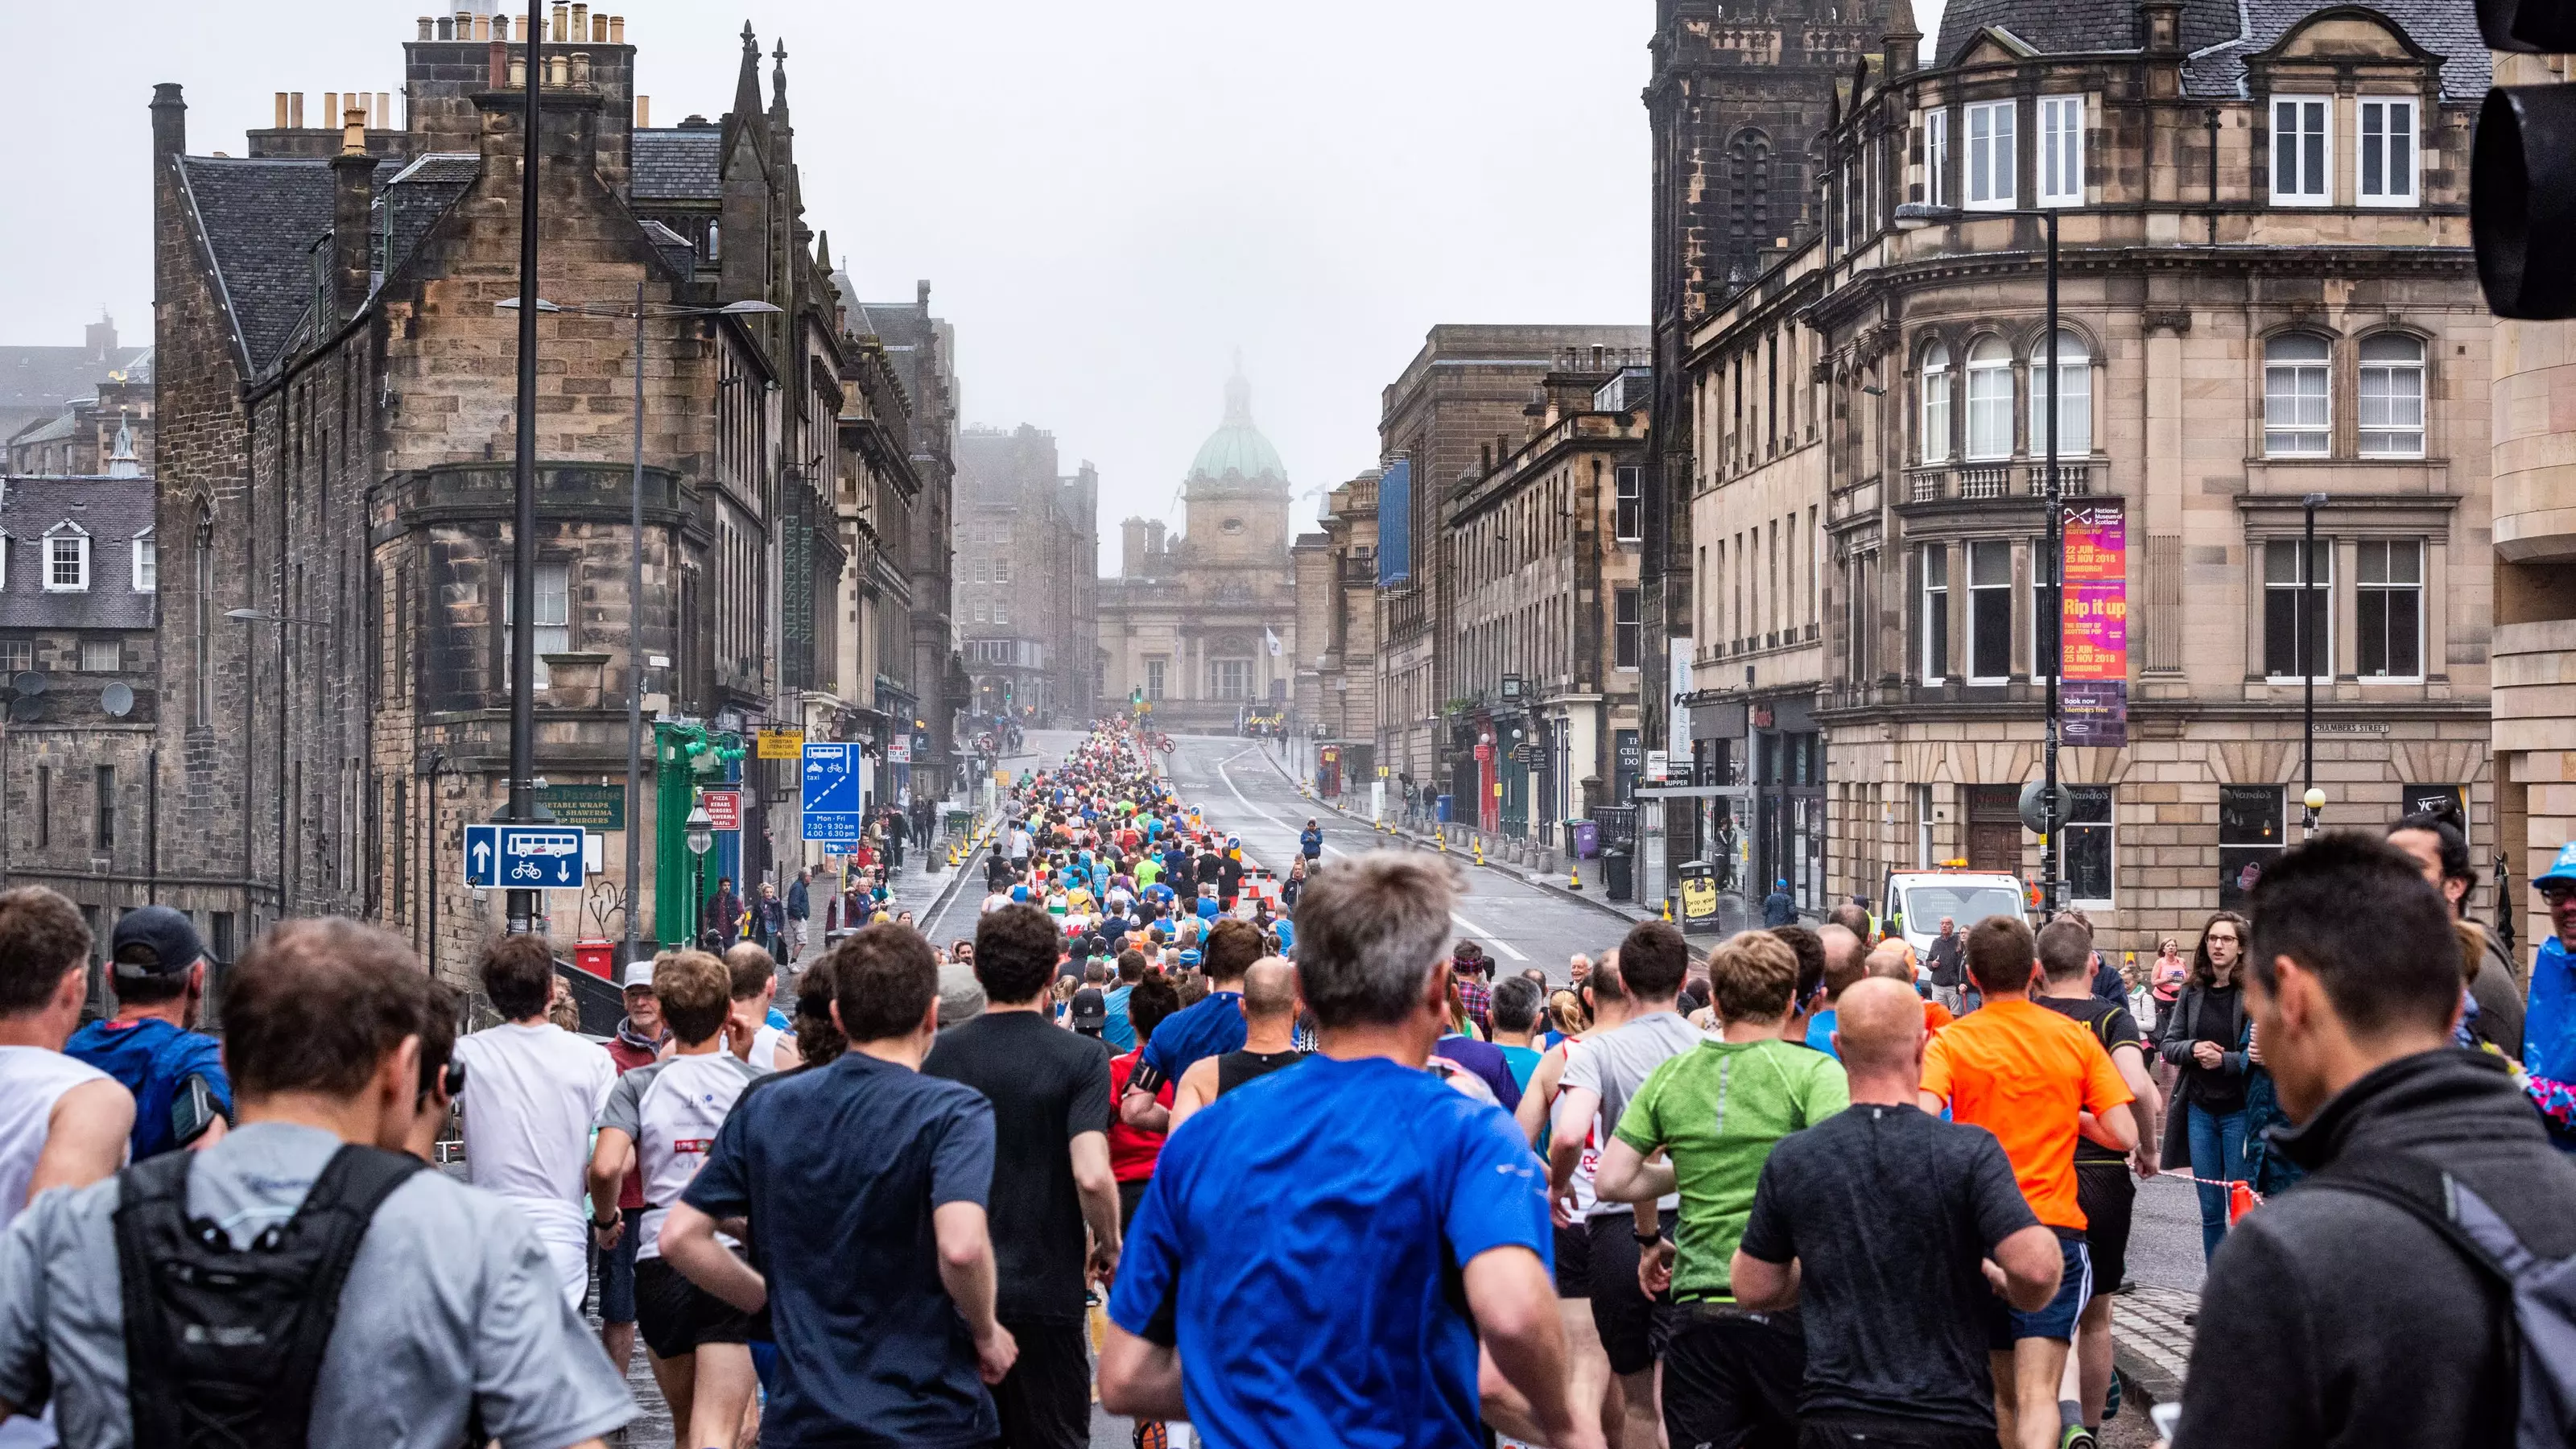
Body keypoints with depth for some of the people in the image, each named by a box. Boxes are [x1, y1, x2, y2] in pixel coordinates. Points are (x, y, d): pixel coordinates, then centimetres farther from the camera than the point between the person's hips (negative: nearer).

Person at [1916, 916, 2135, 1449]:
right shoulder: (2076, 1038, 2)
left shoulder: (1951, 1041, -2)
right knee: (2038, 1395, -10)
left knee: (2003, 1394, 18)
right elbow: (2124, 1135, -2)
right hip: (2054, 1226, -1)